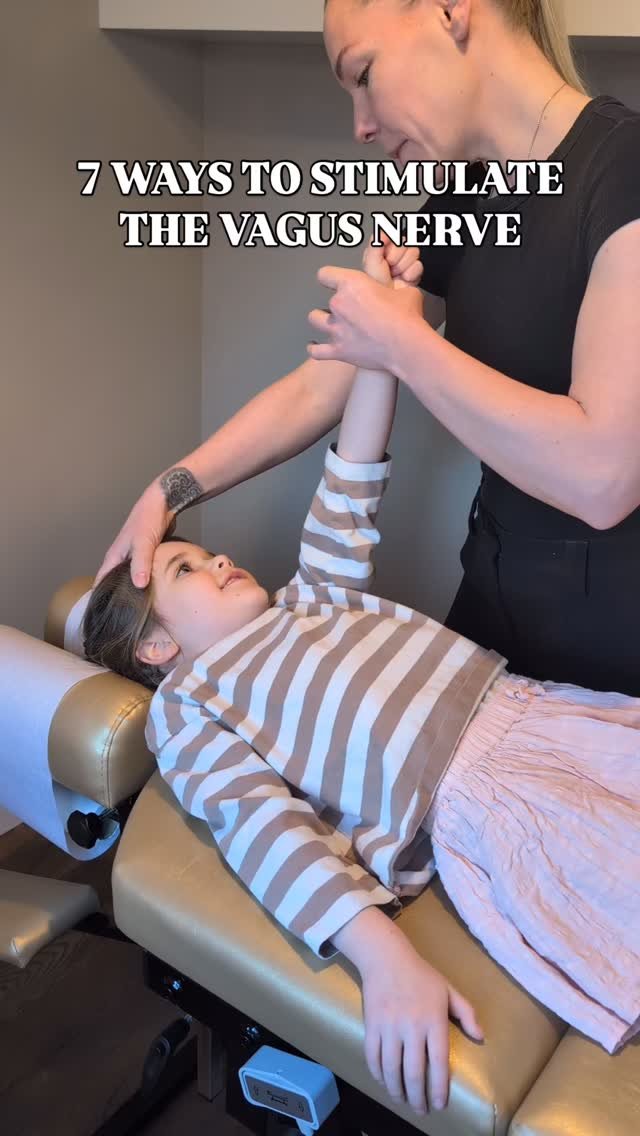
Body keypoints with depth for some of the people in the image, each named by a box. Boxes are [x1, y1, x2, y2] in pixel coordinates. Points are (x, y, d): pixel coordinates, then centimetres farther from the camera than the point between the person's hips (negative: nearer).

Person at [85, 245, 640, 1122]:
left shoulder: (304, 604, 25)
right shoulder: (183, 711, 6)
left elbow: (348, 507, 20)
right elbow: (267, 831, -9)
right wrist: (382, 954, -23)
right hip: (479, 803, -7)